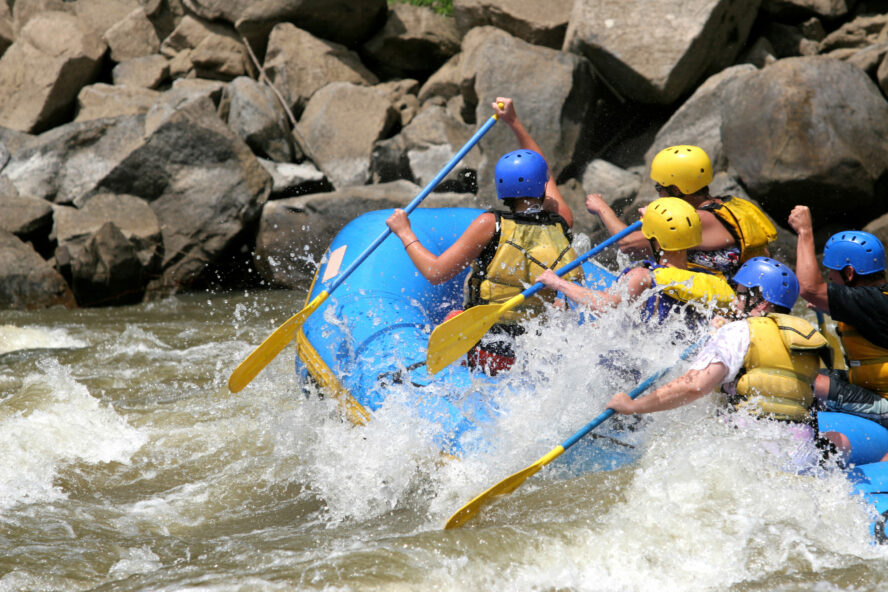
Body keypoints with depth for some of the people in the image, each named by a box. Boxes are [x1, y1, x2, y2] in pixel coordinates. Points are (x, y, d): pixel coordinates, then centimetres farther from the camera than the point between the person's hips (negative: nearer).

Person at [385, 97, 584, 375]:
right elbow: (543, 173, 17)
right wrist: (514, 122, 26)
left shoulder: (491, 224, -14)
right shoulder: (562, 224, -2)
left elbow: (436, 272, -11)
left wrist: (405, 233, 4)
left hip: (491, 353, -3)